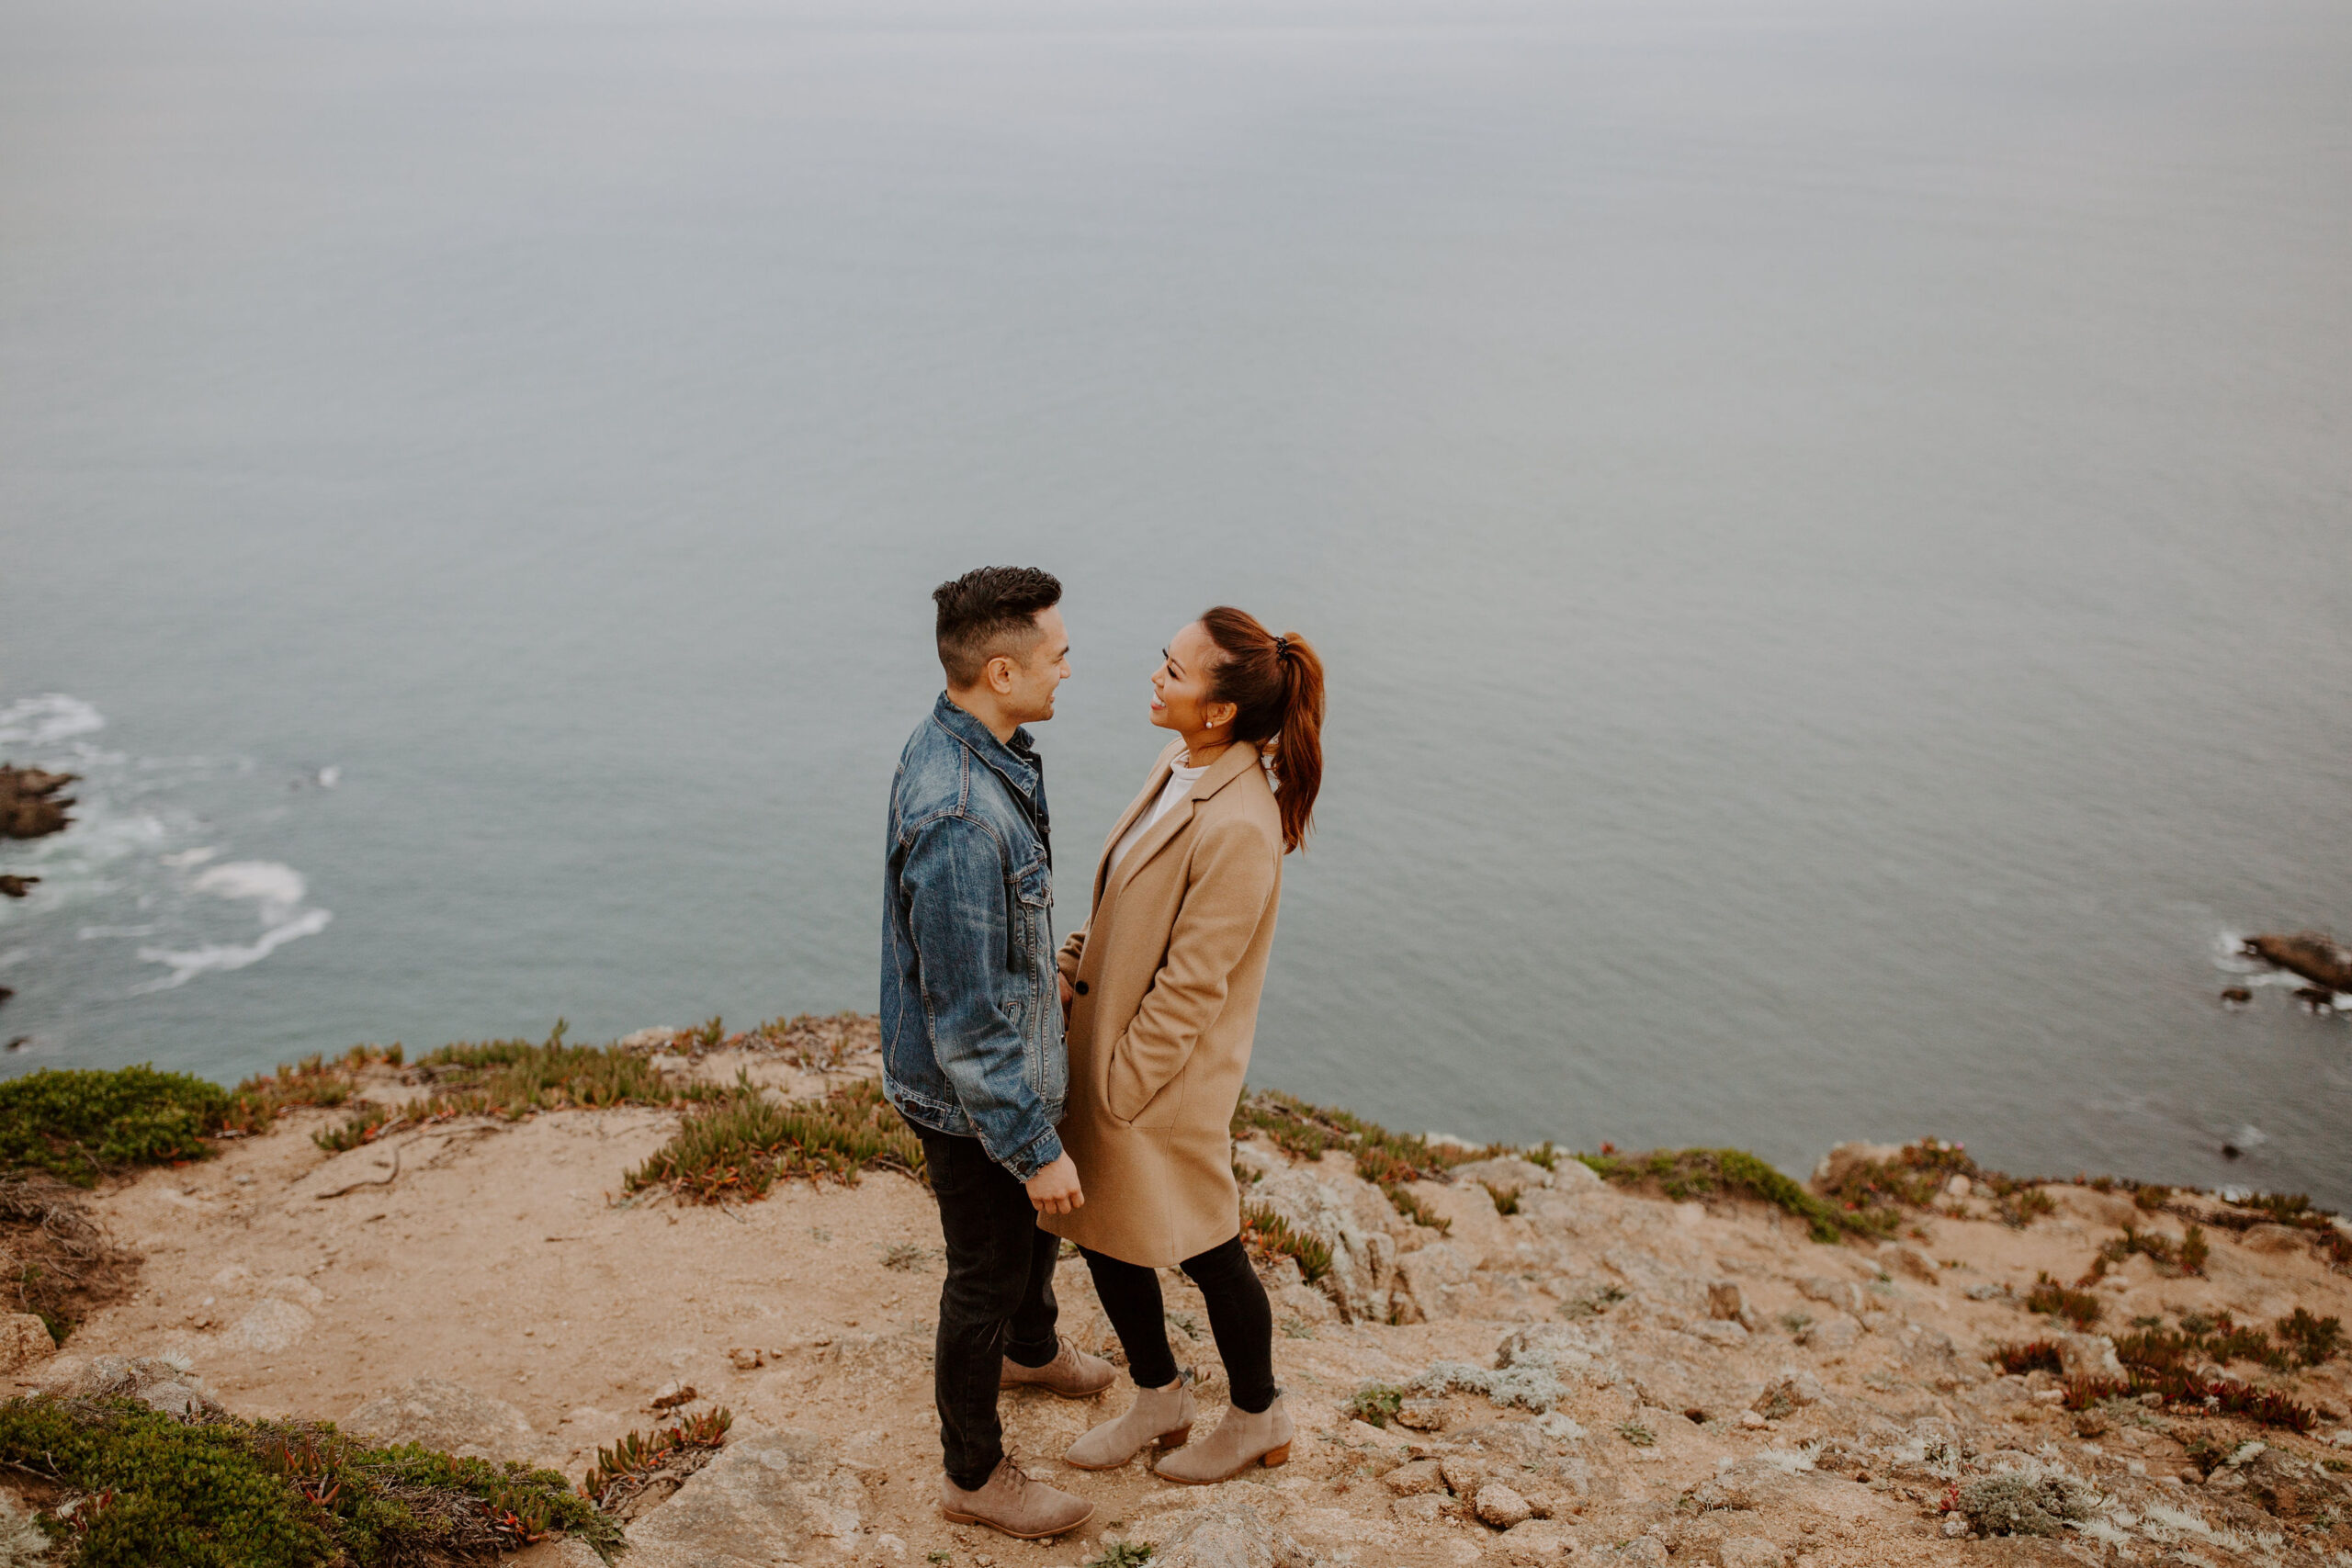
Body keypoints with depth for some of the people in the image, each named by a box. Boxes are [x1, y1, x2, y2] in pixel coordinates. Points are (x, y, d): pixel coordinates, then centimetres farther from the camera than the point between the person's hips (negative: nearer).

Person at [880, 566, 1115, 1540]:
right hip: (973, 1097, -9)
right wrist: (1034, 1148, -23)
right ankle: (974, 1475, 35)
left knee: (1037, 1222, 32)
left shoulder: (957, 746, -5)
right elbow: (967, 1021, -31)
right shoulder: (959, 818, -37)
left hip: (1013, 1066, 9)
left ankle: (1031, 1348, 61)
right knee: (986, 1273, 12)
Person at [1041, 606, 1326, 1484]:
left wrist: (1118, 1086, -17)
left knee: (1207, 1251, 13)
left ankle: (1257, 1420, 38)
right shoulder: (1182, 771, 0)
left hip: (1165, 1080, -9)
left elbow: (1190, 984, -24)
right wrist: (1066, 971, 2)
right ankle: (1159, 1401, 43)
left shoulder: (1237, 828, -29)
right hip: (1107, 1041, 9)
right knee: (1102, 1232, 21)